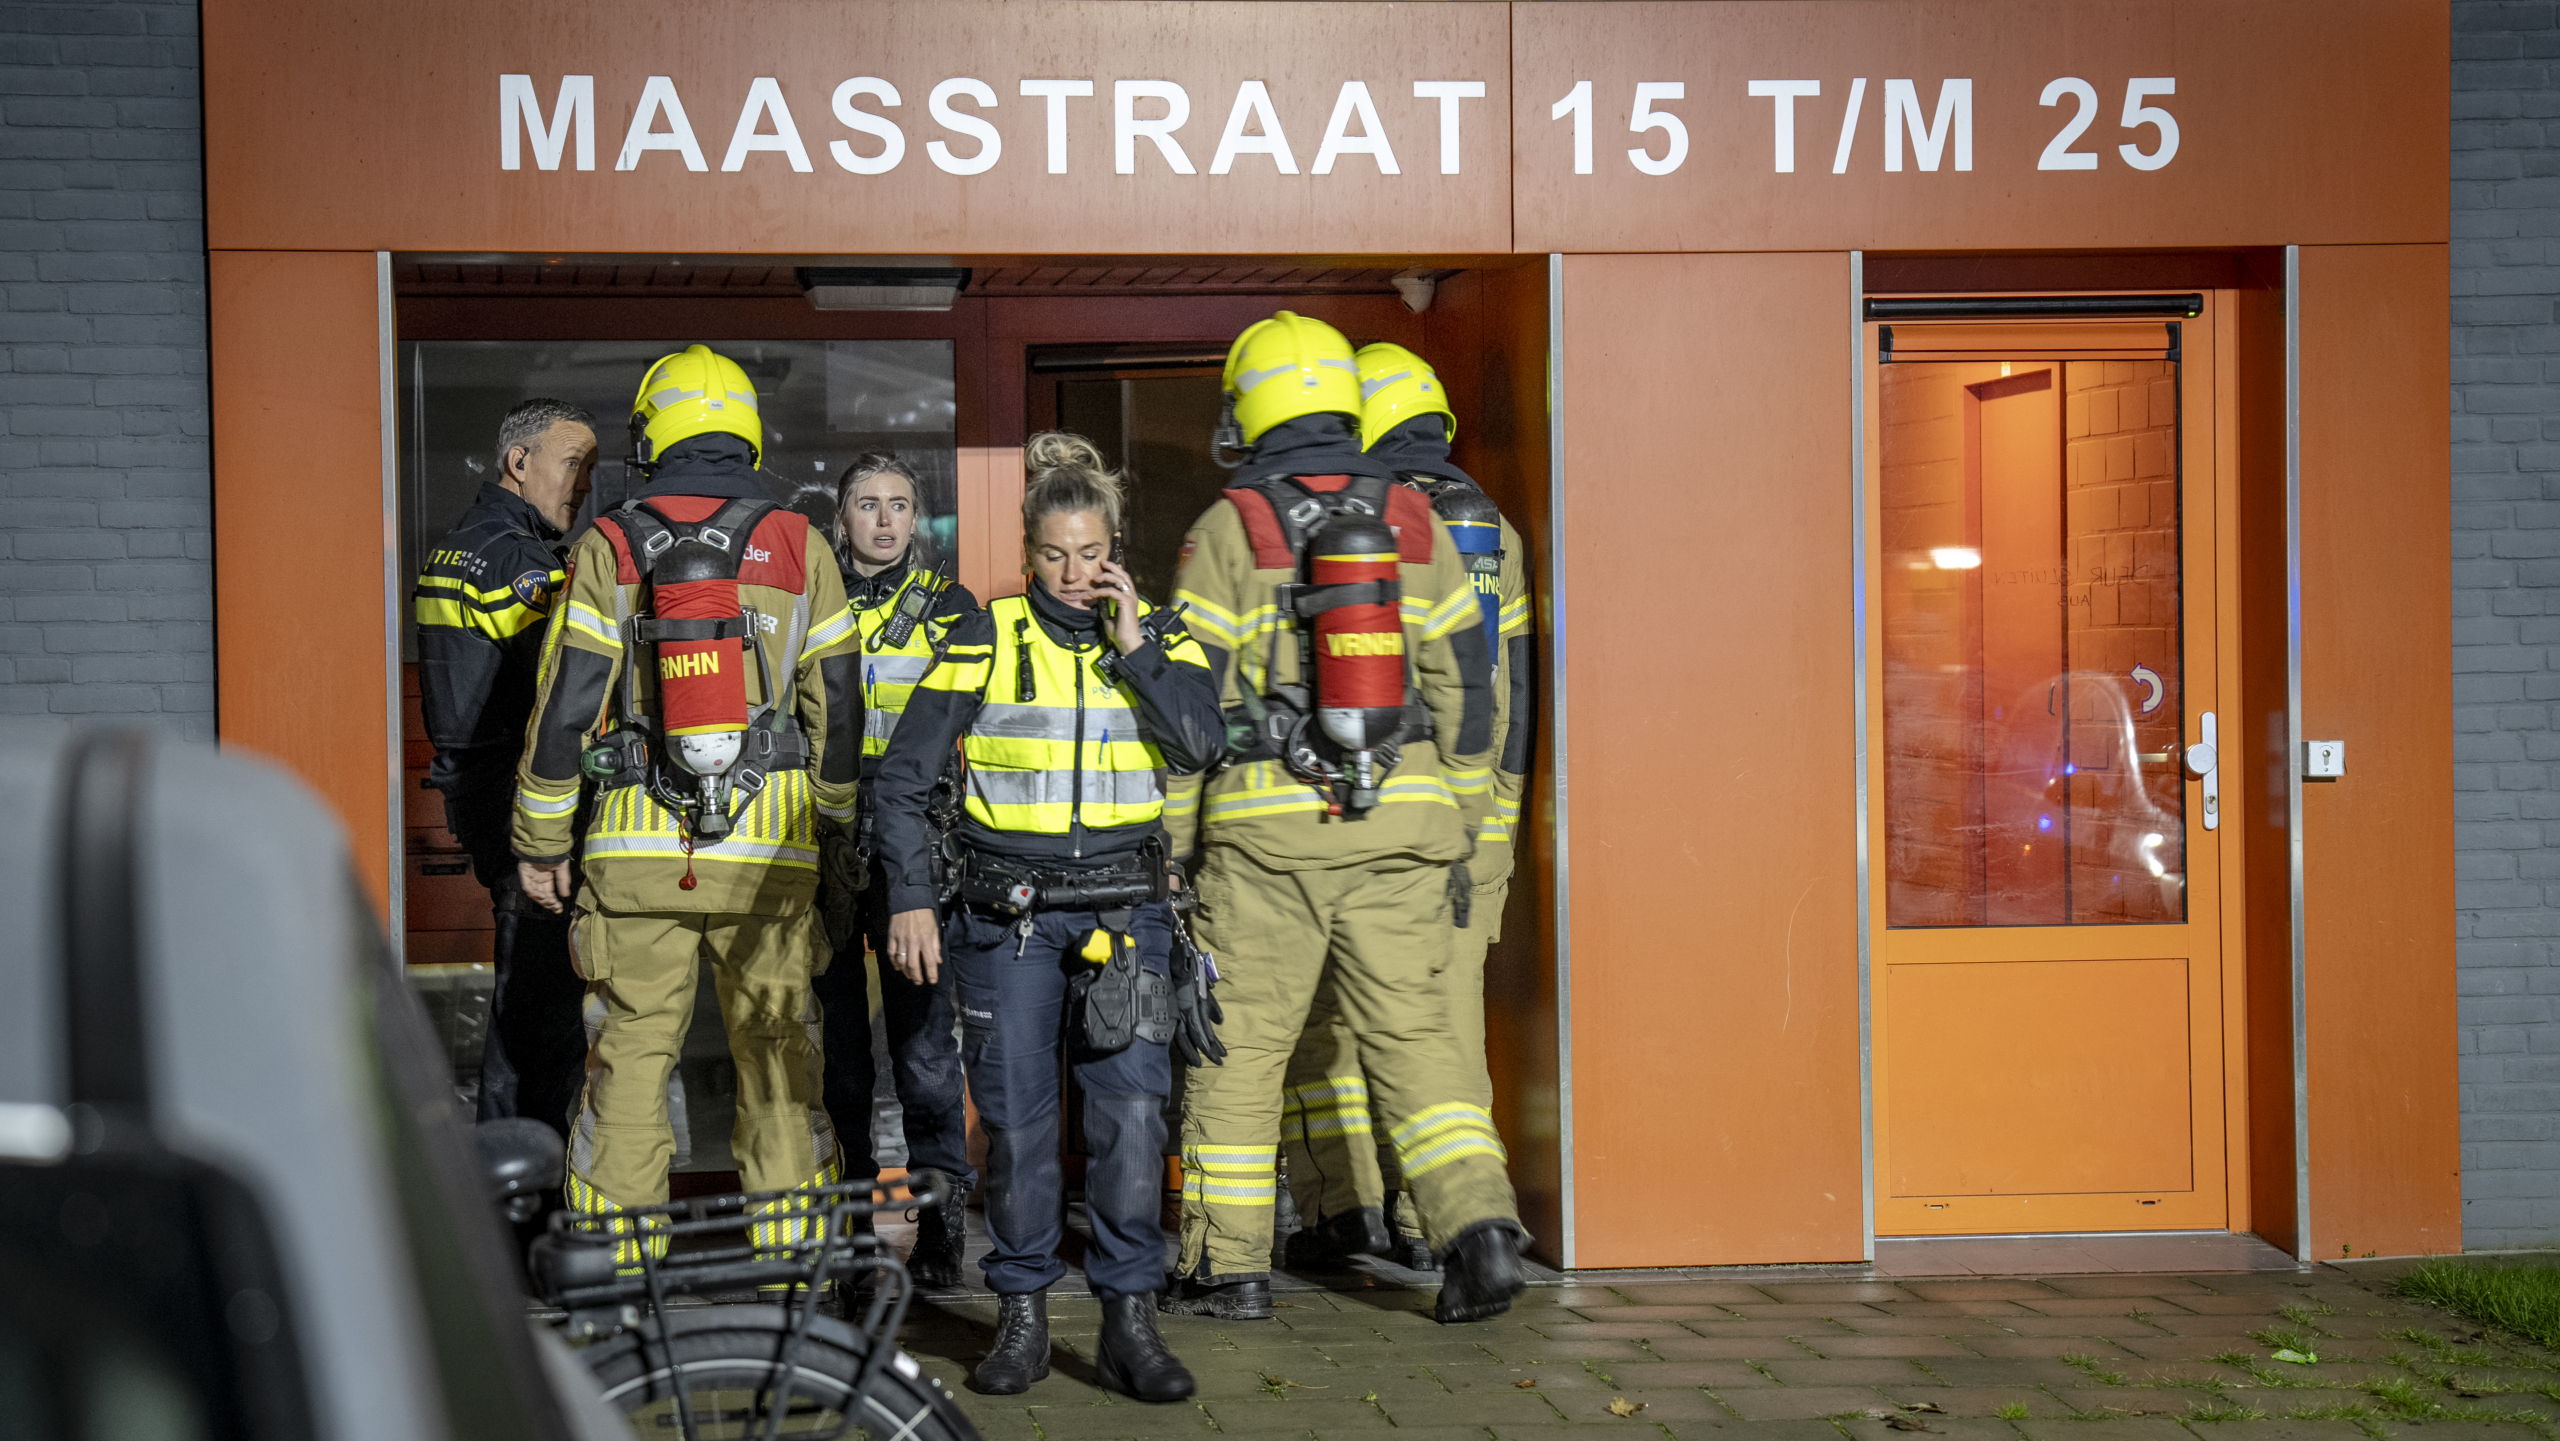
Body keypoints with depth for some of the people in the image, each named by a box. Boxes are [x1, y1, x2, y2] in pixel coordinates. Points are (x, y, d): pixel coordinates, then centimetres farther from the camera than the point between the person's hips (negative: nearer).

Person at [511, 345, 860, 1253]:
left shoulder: (609, 548, 0)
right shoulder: (799, 548, 4)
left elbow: (565, 706, -1)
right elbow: (836, 707, 5)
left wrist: (540, 840, 8)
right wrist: (834, 826, 16)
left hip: (637, 848, 0)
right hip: (769, 848, 1)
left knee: (630, 1057, 7)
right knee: (777, 1052, 9)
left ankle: (615, 1265, 9)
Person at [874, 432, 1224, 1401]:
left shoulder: (1157, 636, 6)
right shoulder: (987, 639, 1)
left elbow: (1201, 744, -10)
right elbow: (905, 775, 1)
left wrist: (1133, 646, -12)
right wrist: (909, 898, -5)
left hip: (1123, 905, 1)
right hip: (1007, 912, 0)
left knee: (1132, 1110, -8)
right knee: (1015, 1118, 2)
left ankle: (1129, 1321, 1)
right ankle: (1023, 1316, 15)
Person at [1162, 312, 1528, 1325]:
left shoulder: (1229, 530, -4)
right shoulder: (1414, 522, 6)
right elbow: (1465, 683, 7)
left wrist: (1166, 848, 2)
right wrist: (1458, 832, 14)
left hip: (1270, 824, -3)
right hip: (1400, 822, 3)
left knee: (1240, 1042, 7)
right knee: (1411, 1030, 9)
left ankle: (1228, 1264, 12)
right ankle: (1479, 1225, -5)